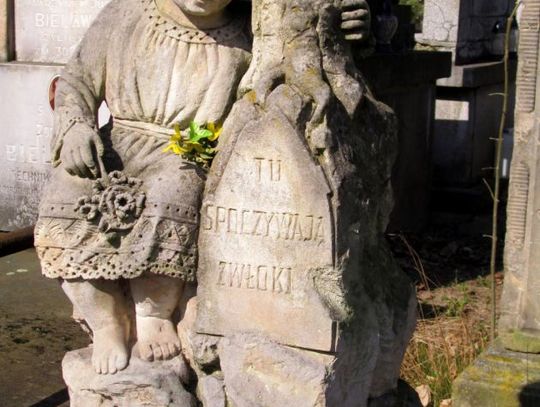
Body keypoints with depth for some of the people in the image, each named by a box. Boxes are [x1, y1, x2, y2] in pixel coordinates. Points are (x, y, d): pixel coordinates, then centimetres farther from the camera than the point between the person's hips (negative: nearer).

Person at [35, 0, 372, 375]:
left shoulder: (248, 35, 3)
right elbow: (78, 80, 11)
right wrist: (75, 126, -10)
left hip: (193, 160, -2)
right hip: (117, 146, 2)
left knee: (169, 195, -36)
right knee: (68, 198, -27)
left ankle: (154, 315, -19)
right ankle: (107, 323, -15)